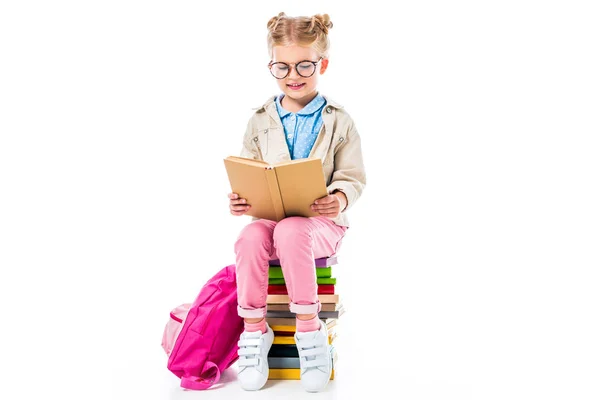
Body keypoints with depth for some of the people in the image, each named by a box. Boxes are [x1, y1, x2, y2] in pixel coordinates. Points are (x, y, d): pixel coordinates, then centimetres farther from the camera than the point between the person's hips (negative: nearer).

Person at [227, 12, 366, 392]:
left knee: (290, 232, -37)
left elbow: (353, 176, 2)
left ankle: (309, 328, -25)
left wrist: (341, 199, -21)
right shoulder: (261, 121, 12)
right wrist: (241, 198, -10)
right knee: (250, 239, -32)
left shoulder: (338, 121, 4)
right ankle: (254, 330, -17)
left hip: (321, 221, -2)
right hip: (269, 216, 3)